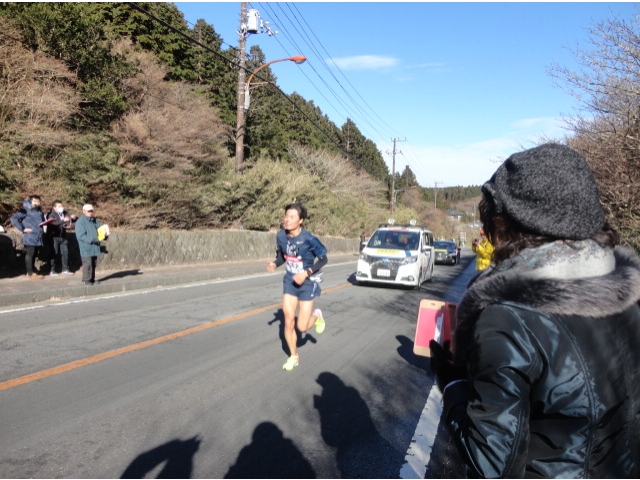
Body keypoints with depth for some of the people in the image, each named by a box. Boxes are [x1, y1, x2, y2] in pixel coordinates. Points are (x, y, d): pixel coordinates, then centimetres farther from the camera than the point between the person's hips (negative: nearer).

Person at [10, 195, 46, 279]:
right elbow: (13, 218, -13)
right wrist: (22, 229, -15)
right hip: (30, 238, -7)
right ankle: (30, 273, 0)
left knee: (34, 255, 12)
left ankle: (31, 272, 19)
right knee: (29, 255, -4)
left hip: (39, 239, 7)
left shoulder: (40, 212, 18)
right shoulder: (25, 210, -6)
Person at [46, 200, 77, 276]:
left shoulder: (65, 213, 9)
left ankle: (65, 269, 15)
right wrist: (63, 220, -36)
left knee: (65, 253, 7)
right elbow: (53, 223, -25)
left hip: (63, 236, 5)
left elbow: (71, 219, 18)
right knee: (54, 253, -3)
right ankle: (52, 271, 5)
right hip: (54, 237, -5)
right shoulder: (51, 214, -7)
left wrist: (74, 217, -7)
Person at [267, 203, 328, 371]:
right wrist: (274, 264, -14)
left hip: (308, 282, -4)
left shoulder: (308, 239, -25)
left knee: (302, 327, -2)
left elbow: (324, 259, -13)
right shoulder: (281, 235, -11)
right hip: (290, 280, 4)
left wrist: (306, 273, -23)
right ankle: (293, 356, 26)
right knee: (288, 322, 3)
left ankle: (316, 316, 34)